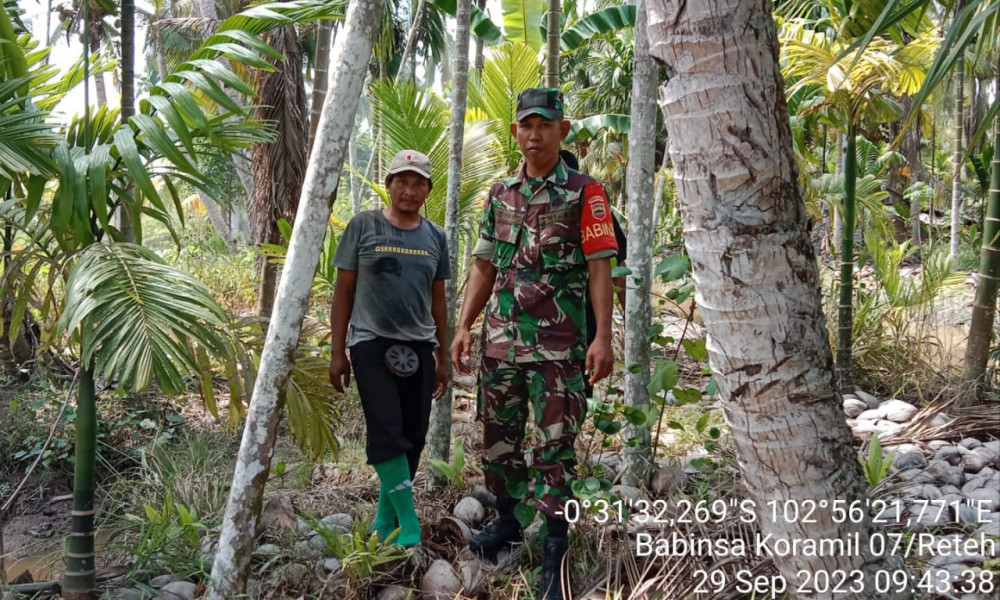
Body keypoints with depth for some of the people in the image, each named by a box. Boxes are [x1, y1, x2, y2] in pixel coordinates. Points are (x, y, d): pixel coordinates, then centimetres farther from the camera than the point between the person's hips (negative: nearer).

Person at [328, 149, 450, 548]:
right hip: (371, 343, -4)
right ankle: (409, 523, -6)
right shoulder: (363, 226, 1)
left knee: (413, 435, 4)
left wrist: (443, 358, 15)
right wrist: (337, 352, -3)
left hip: (418, 347, 4)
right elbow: (343, 291, 1)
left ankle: (385, 516, 20)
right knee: (387, 431, -12)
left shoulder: (435, 237, 10)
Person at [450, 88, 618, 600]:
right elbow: (484, 267, 15)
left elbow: (599, 267, -8)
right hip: (501, 336, 5)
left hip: (558, 341, -5)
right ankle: (507, 520, 33)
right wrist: (463, 326, 7)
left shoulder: (584, 193, -3)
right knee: (497, 434, 13)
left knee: (555, 443, -1)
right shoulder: (499, 194, 12)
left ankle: (555, 548, 8)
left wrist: (603, 336, -16)